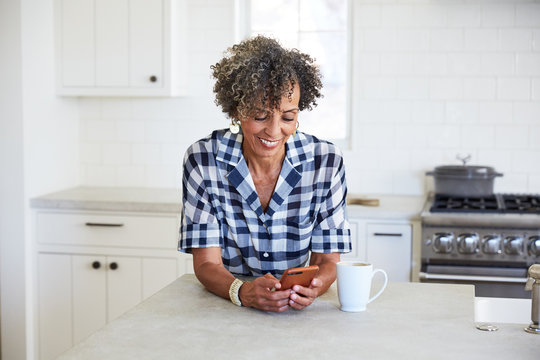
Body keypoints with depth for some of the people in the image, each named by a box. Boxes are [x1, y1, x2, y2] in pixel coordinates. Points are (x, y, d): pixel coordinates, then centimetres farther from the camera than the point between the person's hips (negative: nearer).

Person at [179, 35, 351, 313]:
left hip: (299, 311, 1)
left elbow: (327, 261, -5)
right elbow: (206, 264, -11)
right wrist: (242, 292, -33)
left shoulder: (326, 162, -9)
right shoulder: (203, 160, -11)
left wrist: (313, 287, -28)